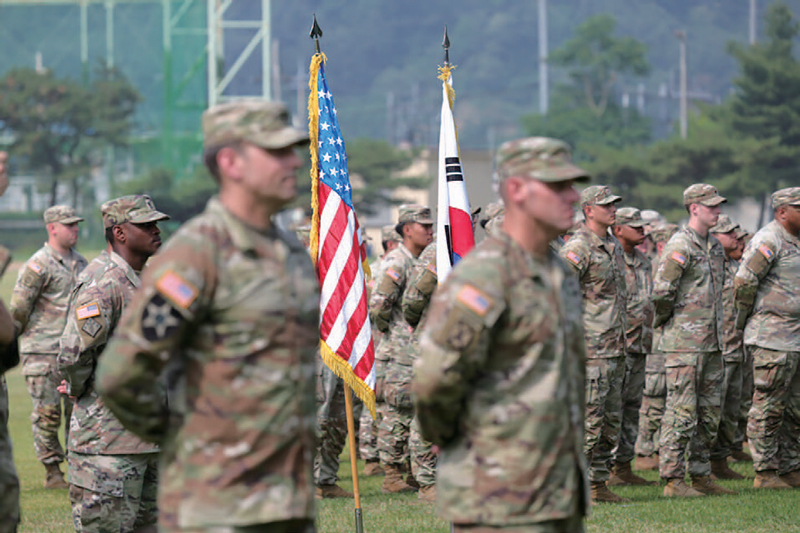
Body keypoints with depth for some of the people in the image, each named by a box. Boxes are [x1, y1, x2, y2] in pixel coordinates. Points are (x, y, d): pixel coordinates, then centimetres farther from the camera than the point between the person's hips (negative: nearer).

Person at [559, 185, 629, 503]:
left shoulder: (614, 247, 16)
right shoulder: (578, 249, -12)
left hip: (615, 350, 9)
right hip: (590, 349, -9)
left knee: (611, 422, 10)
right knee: (588, 420, -9)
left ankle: (598, 484, 15)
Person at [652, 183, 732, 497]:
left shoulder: (714, 246, 14)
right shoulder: (680, 246, -13)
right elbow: (661, 291, -18)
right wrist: (665, 320, -3)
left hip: (712, 342, 9)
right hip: (685, 343, -9)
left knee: (709, 414, 11)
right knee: (682, 413, -7)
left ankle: (701, 476, 18)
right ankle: (673, 479, -3)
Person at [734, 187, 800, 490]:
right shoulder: (769, 240, -13)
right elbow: (743, 283, -16)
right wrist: (746, 319, -6)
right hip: (772, 339, -9)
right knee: (768, 408, -4)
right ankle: (765, 473, 0)